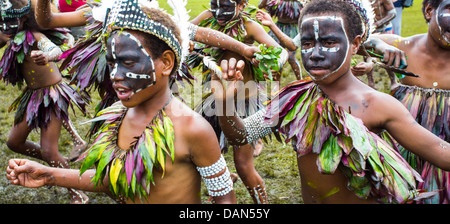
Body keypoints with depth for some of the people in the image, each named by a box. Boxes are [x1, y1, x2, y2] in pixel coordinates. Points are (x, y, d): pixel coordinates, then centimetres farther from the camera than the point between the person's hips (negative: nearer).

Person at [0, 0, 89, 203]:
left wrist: (47, 56, -64)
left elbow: (56, 49, -43)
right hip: (32, 95, 8)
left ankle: (77, 195, 6)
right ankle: (55, 164, 35)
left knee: (49, 152, -11)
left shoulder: (34, 36, -22)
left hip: (51, 94, -8)